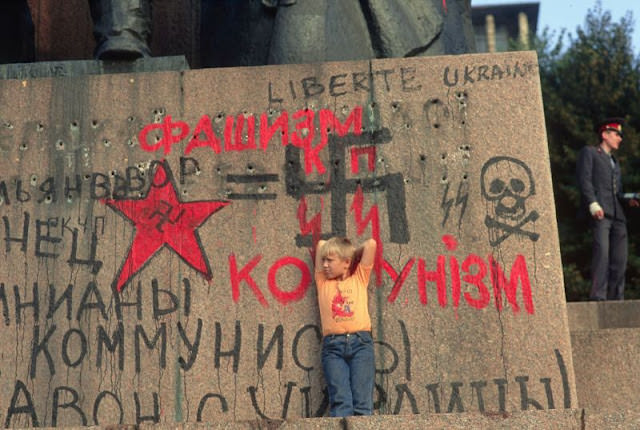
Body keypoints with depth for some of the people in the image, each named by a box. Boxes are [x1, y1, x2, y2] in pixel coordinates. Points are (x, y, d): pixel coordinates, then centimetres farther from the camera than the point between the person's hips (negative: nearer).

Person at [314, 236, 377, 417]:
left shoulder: (359, 278, 18)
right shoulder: (323, 282, 20)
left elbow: (371, 243, 15)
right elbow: (321, 244, 22)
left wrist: (353, 254, 28)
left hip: (360, 342, 0)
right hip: (332, 346, 1)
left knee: (363, 402, -12)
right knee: (340, 402, -15)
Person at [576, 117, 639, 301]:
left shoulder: (615, 162, 33)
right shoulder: (589, 152, 11)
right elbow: (584, 180, -3)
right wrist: (593, 204, -17)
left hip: (617, 214, 7)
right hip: (599, 212, -7)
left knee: (619, 259, -1)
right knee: (602, 252, -19)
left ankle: (616, 299, 1)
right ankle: (598, 297, -22)